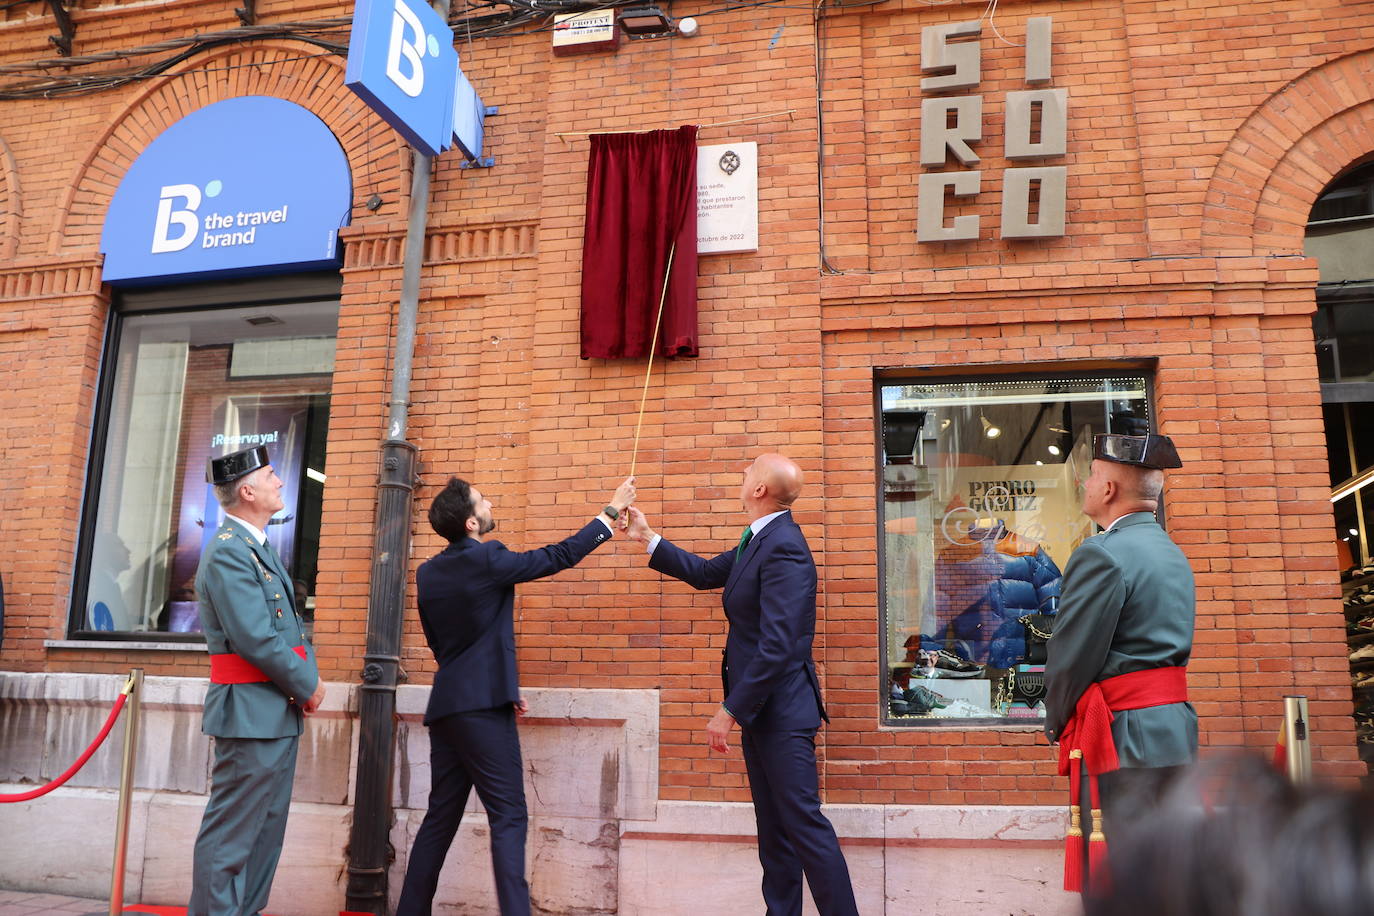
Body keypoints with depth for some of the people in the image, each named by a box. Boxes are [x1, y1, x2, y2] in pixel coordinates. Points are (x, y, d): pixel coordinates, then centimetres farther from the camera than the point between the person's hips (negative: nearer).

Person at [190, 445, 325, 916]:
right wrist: (307, 686, -11)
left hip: (277, 714, 10)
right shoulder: (229, 551, -16)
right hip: (251, 713, -10)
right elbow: (255, 639, -22)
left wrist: (309, 679, 1)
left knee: (266, 830, 17)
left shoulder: (257, 547, 16)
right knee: (231, 836, -1)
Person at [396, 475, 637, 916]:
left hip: (445, 706, 8)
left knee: (441, 817, 14)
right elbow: (560, 556, -4)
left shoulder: (428, 572, 10)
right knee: (508, 817, -5)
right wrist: (612, 511, 5)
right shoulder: (486, 559, -12)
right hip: (483, 706, -8)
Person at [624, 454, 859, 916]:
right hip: (759, 706, 10)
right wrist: (647, 538, 25)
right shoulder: (758, 541, 10)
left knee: (804, 824, -3)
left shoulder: (784, 548, -21)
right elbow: (704, 573, 25)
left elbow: (777, 645, -25)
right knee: (773, 828, 16)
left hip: (781, 709, -10)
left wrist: (730, 710, -21)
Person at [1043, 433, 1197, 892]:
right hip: (1176, 731, 9)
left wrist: (1056, 723, 1)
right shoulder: (1173, 555, 15)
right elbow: (1169, 648, 16)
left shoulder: (1101, 554, -15)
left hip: (1122, 739, -9)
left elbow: (1071, 657, -16)